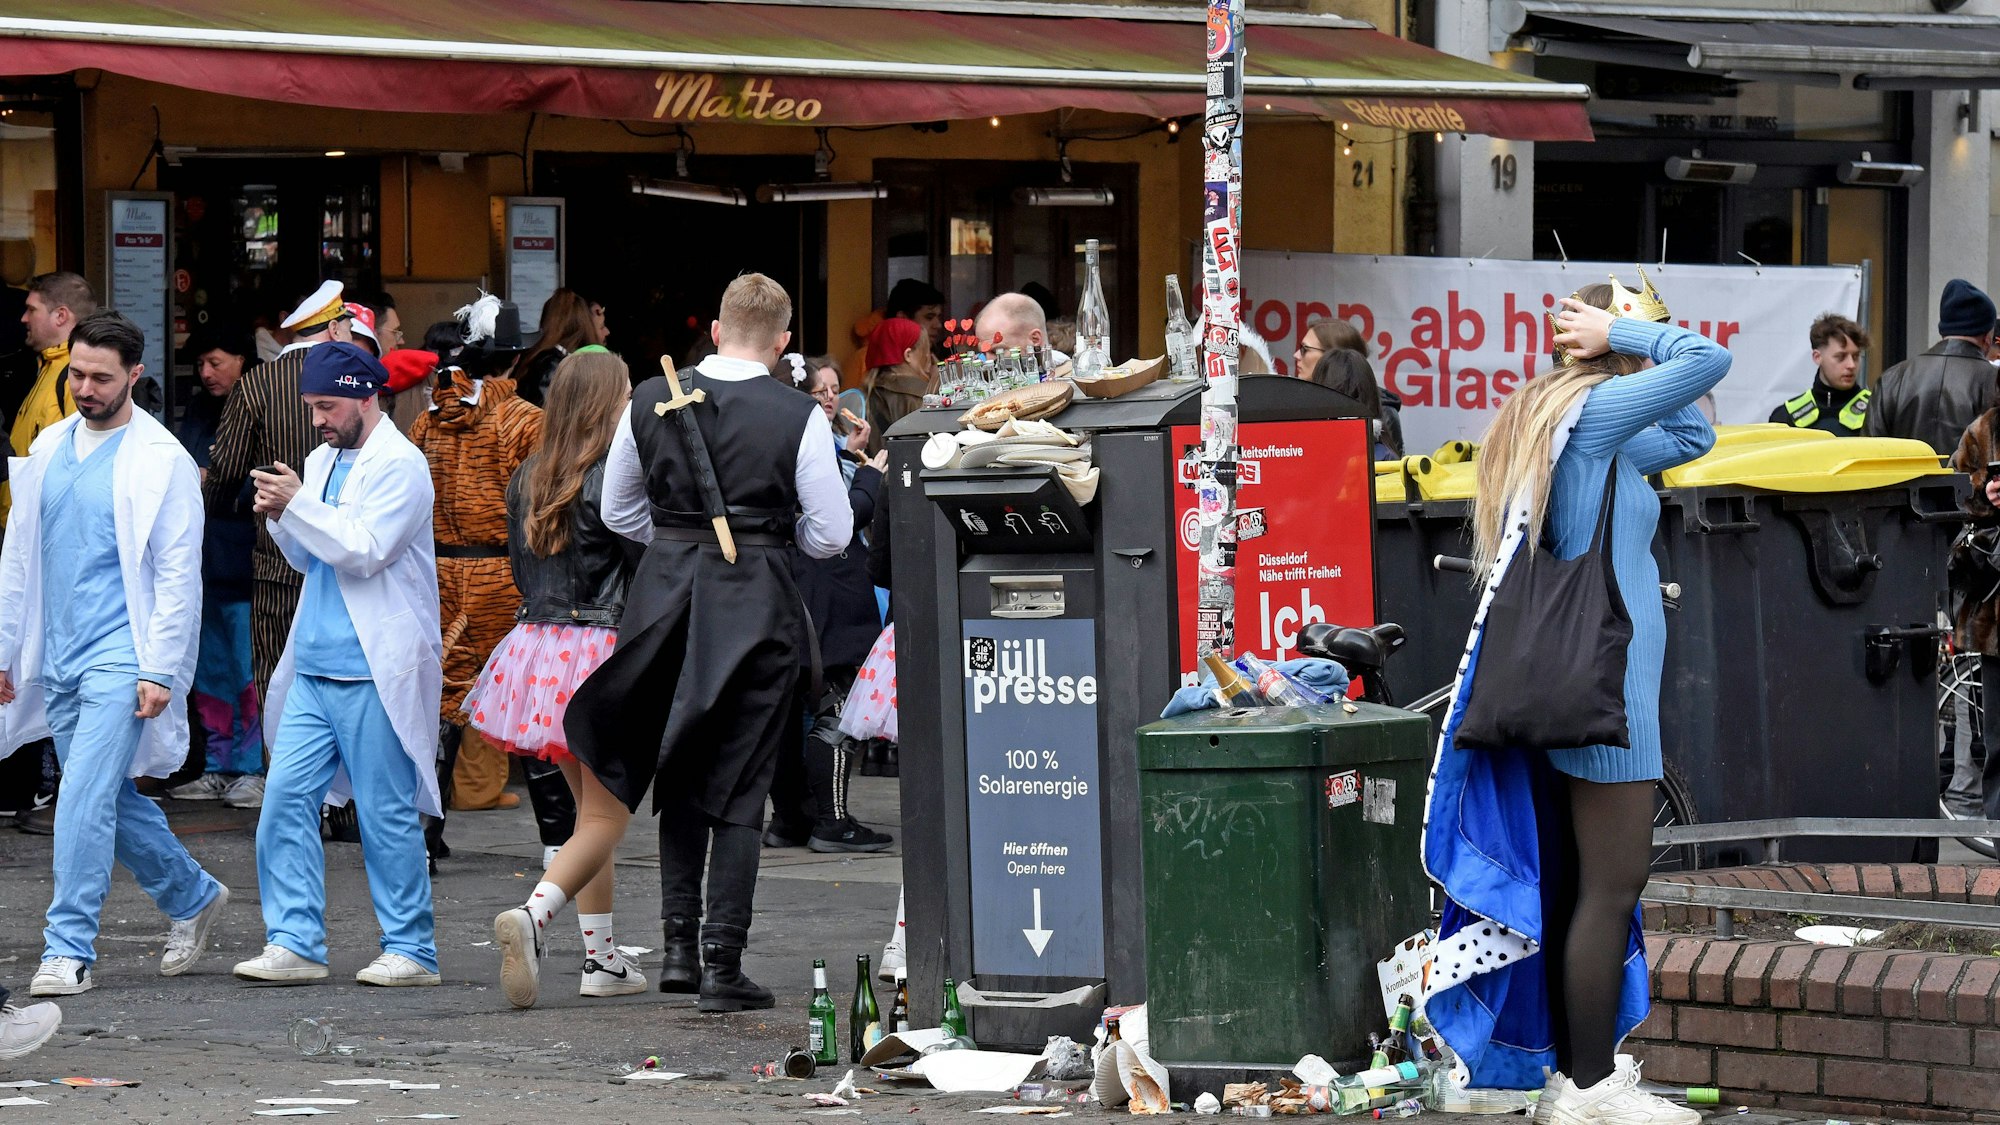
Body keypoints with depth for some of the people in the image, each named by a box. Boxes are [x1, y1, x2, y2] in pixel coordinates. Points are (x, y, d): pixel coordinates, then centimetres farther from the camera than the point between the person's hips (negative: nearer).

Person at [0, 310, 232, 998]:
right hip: (57, 659, 7)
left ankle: (69, 951, -10)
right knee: (111, 799, 13)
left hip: (120, 658, -7)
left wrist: (160, 670, -14)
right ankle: (193, 897, 32)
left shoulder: (163, 462, -7)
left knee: (85, 799, -14)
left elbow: (178, 576, -9)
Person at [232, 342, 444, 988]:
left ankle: (412, 951, 7)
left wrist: (298, 506, -14)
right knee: (285, 799, 0)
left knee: (387, 815, -2)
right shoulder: (322, 462, 16)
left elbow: (364, 549, -19)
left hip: (375, 671, -8)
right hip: (315, 667, 8)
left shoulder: (399, 466, -9)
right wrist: (280, 518, 4)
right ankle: (294, 944, 3)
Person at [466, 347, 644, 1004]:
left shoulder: (528, 480, 8)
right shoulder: (614, 477, -14)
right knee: (607, 817, -4)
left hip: (537, 641, 7)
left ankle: (602, 958, 16)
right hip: (602, 649, -7)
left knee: (593, 808, 17)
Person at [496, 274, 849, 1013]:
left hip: (665, 596, 3)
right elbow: (829, 535, -5)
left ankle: (679, 945, 12)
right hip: (754, 606, -3)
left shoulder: (651, 401, 3)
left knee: (678, 780, 16)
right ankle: (723, 964, 0)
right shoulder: (799, 418, -8)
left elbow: (618, 511, 12)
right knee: (737, 790, 2)